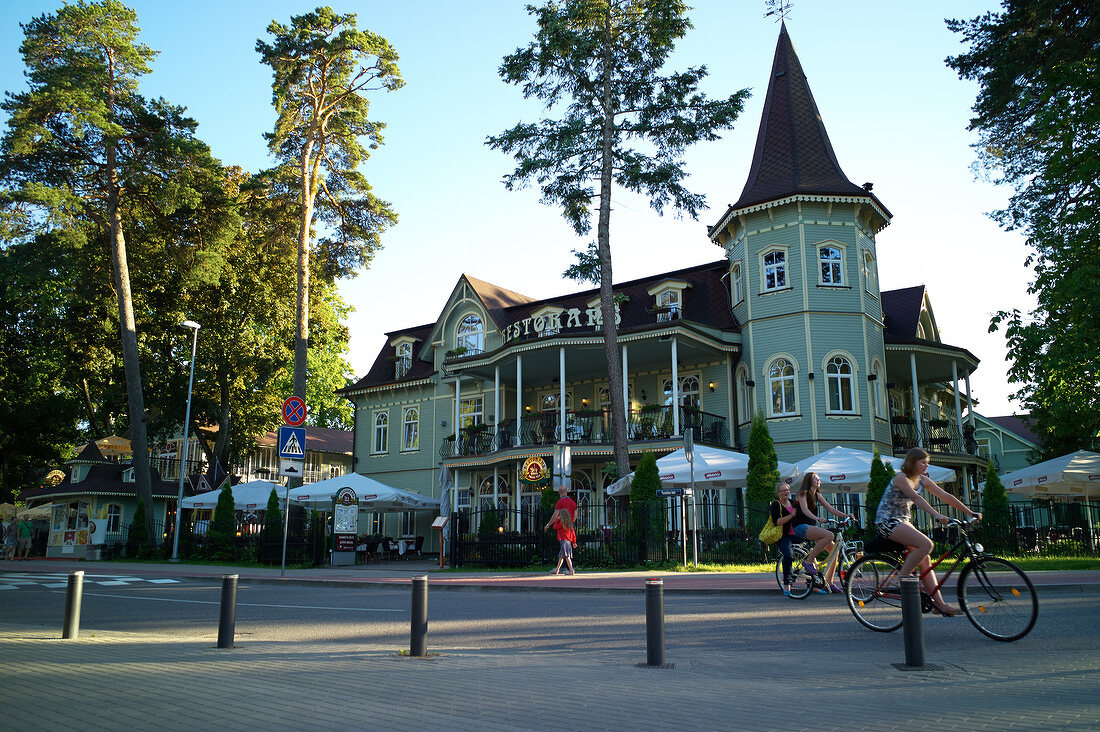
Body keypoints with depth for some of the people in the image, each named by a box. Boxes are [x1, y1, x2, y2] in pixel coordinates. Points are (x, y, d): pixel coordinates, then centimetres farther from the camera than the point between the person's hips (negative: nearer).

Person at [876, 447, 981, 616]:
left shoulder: (922, 480, 7)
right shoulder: (901, 478, -17)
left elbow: (945, 496, 6)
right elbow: (915, 497, -33)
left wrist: (970, 513, 0)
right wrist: (936, 515, -46)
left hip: (903, 521, 8)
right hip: (887, 521, -8)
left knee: (924, 560, 1)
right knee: (926, 544, -25)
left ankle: (939, 603, 3)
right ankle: (902, 579, -15)